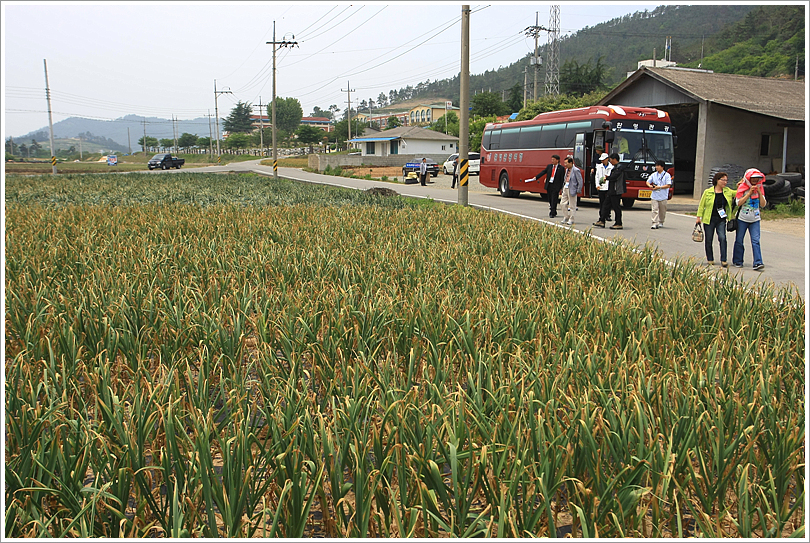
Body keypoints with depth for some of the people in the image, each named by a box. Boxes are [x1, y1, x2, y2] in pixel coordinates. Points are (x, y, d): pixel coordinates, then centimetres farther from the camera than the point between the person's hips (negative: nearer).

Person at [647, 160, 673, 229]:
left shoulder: (667, 175, -1)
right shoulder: (654, 174, 10)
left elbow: (668, 185, -8)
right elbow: (648, 181, 14)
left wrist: (659, 187, -15)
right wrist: (650, 185, -8)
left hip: (663, 197, -2)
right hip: (654, 196, 2)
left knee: (662, 211, 9)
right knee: (655, 210, -8)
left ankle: (661, 222, 25)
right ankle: (654, 223, -12)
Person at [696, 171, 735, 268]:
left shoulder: (728, 191, 8)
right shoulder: (708, 192, -1)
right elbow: (701, 205, 4)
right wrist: (699, 217, 1)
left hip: (721, 220, 2)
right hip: (709, 219, -1)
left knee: (722, 238, -13)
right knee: (709, 240, 5)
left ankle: (723, 260, -8)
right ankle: (710, 260, 20)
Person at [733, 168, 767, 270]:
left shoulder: (759, 188, 6)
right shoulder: (742, 187, -4)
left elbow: (763, 204, 1)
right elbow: (739, 202, -13)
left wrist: (759, 192, -11)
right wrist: (749, 193, -17)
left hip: (755, 219, 2)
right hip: (742, 218, -2)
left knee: (755, 241, -9)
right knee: (739, 241, 7)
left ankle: (757, 263, -14)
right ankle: (737, 261, 22)